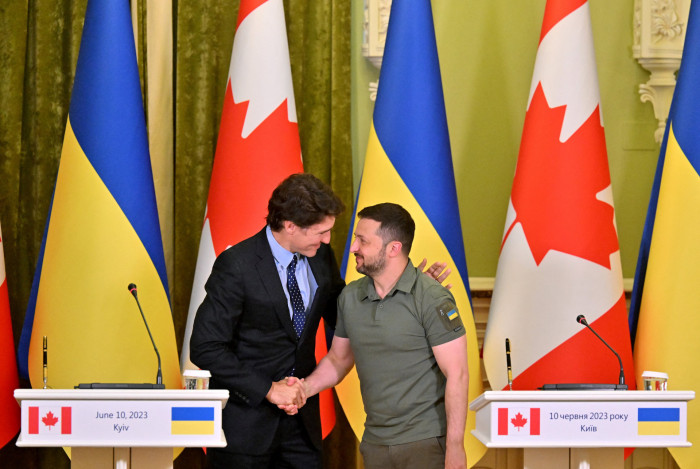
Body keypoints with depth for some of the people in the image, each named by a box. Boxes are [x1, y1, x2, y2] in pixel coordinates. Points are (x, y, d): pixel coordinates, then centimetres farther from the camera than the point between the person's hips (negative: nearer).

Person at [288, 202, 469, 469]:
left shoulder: (432, 299, -11)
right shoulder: (349, 297, 7)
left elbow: (457, 374, -13)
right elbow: (338, 358, 20)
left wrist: (455, 447, -16)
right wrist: (305, 388, 1)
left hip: (426, 443, -5)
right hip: (375, 444, 6)